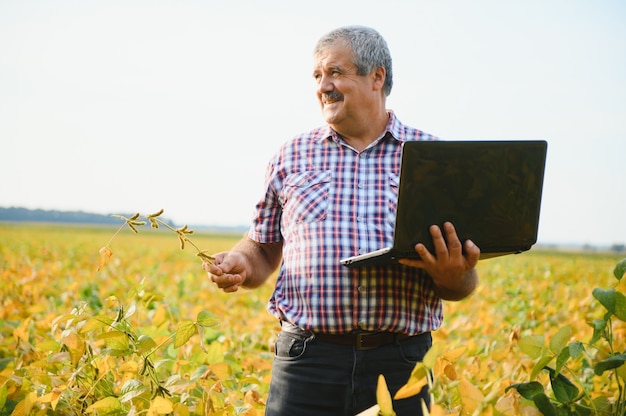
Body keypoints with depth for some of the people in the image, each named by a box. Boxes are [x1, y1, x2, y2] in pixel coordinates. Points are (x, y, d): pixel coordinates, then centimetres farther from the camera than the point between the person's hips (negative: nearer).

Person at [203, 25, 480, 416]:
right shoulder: (291, 157, 11)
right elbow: (263, 249, 18)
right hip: (306, 357, 1)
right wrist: (239, 263, -4)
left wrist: (453, 277, -14)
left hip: (401, 364, 0)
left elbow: (464, 285, 8)